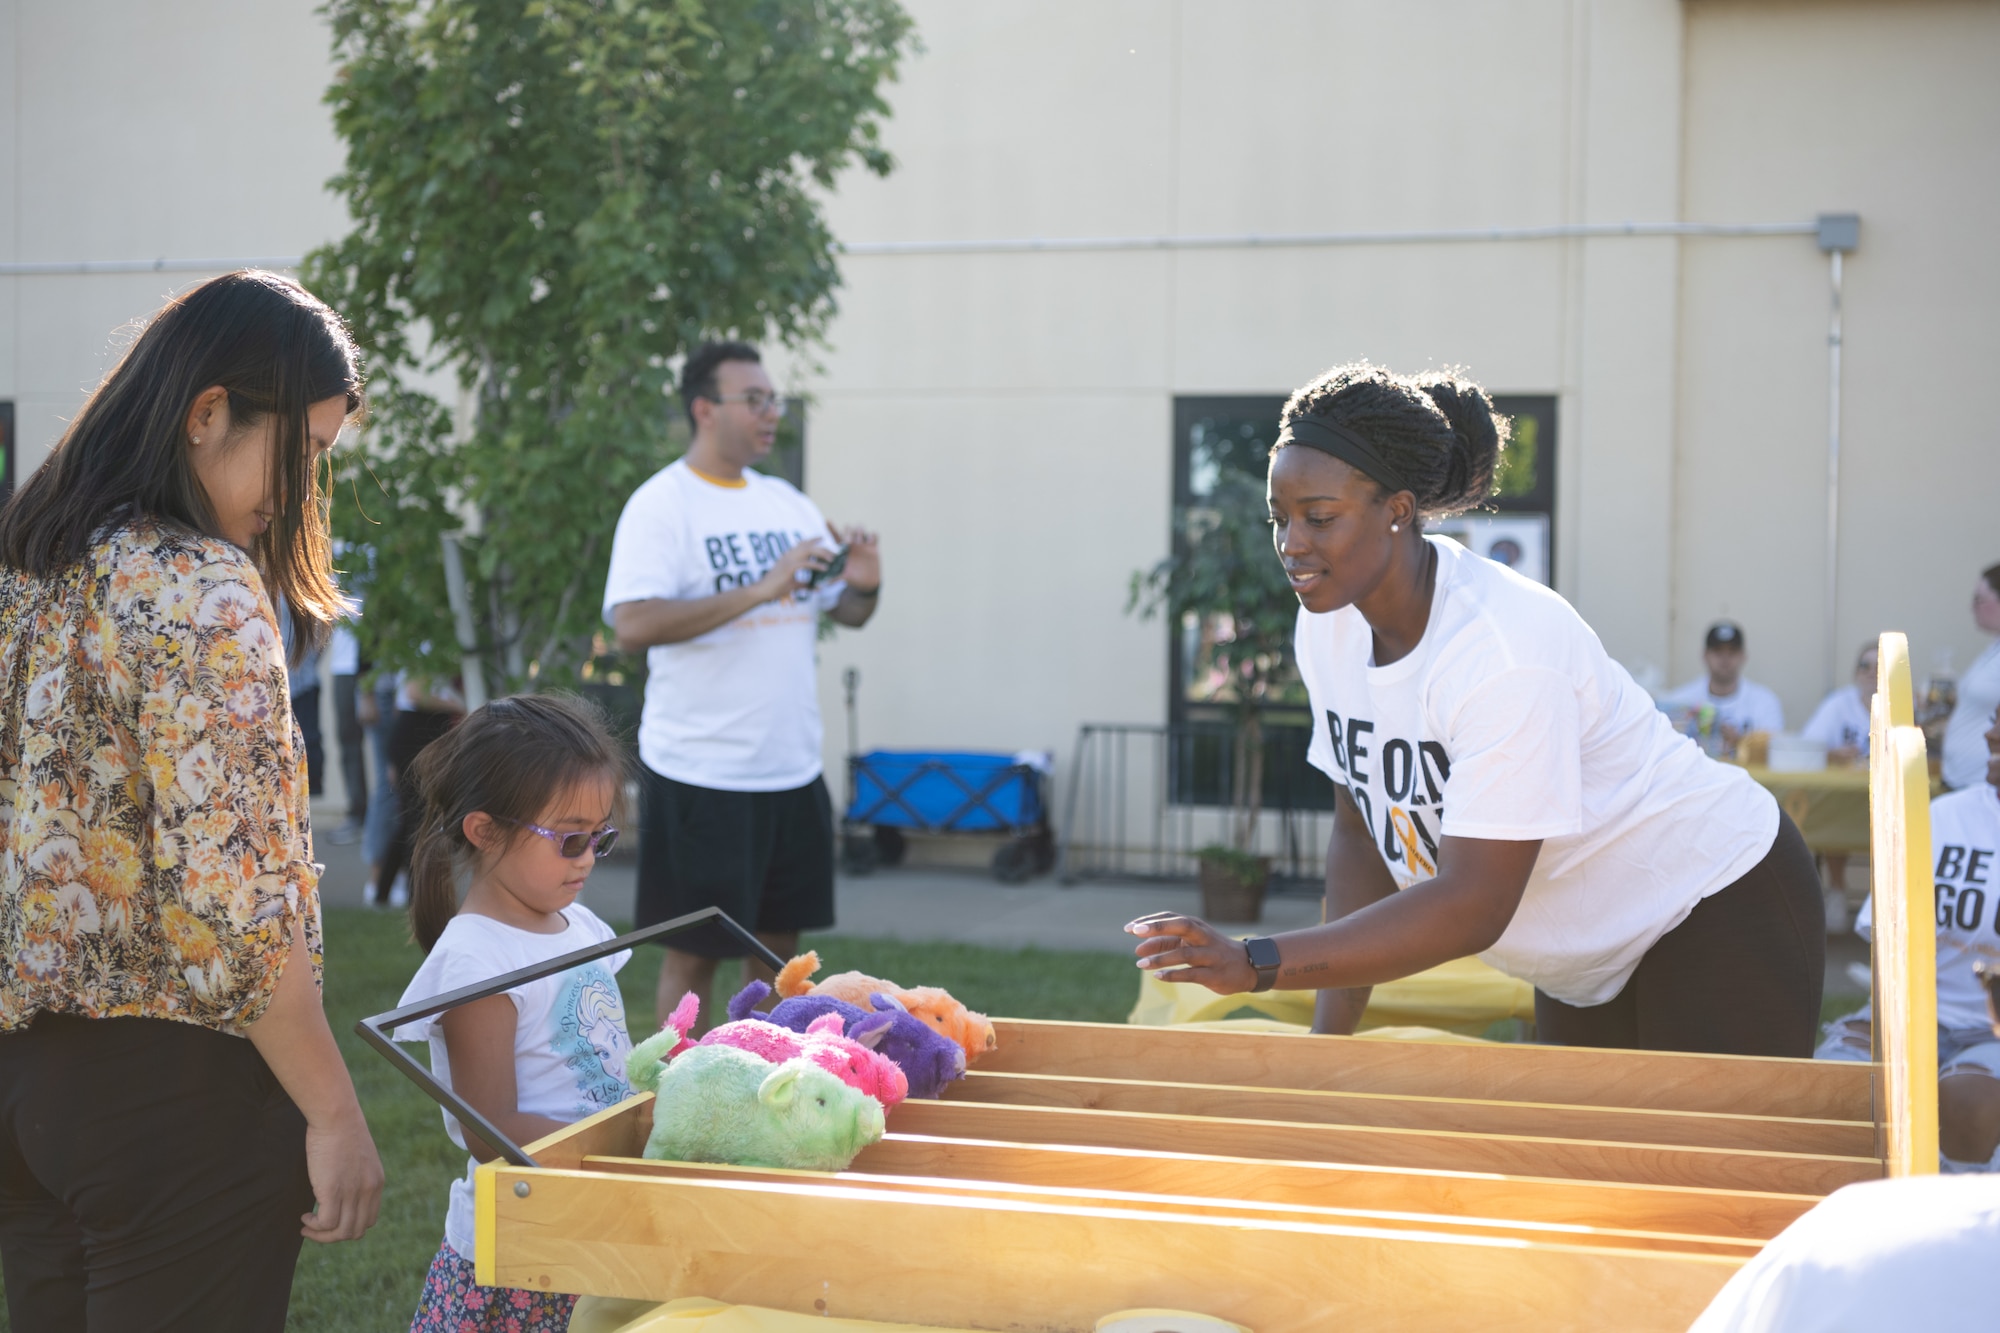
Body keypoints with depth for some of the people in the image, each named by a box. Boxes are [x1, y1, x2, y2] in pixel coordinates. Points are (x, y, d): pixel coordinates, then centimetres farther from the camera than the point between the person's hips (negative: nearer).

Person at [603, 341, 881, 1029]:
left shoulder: (788, 504, 11)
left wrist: (864, 586, -8)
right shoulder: (661, 504, -10)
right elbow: (633, 624, -23)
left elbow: (847, 612, 16)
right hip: (700, 777, -7)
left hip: (792, 769, 7)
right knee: (693, 951, 2)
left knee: (779, 941, 14)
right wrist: (758, 590, -26)